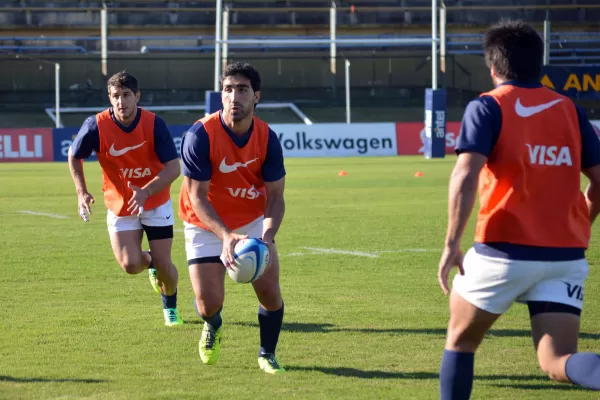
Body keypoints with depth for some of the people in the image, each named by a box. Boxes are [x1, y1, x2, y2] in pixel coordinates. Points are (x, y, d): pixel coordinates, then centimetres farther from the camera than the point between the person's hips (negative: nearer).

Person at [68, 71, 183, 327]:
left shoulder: (154, 124, -20)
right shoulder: (96, 126, -18)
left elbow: (174, 167, -22)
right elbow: (74, 156, 1)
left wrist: (145, 192, -36)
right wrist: (81, 192, -10)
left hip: (156, 203, -1)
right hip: (120, 206, 1)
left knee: (163, 265, -2)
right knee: (131, 265, -13)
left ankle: (171, 308, 30)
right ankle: (149, 260, 27)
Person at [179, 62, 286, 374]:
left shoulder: (267, 138, -14)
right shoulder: (200, 136, -24)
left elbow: (275, 196, -11)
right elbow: (197, 196, -23)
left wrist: (267, 236, -30)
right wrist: (225, 236, -36)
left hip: (253, 221, 2)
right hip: (205, 225, -2)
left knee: (269, 290, -9)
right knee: (209, 301, -10)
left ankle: (268, 355, 18)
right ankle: (212, 327, 30)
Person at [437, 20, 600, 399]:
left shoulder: (488, 107, -2)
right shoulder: (569, 110, 12)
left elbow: (466, 177, -16)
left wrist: (452, 244, -12)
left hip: (505, 251, -3)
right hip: (566, 256, 3)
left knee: (460, 338, 20)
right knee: (557, 362, -2)